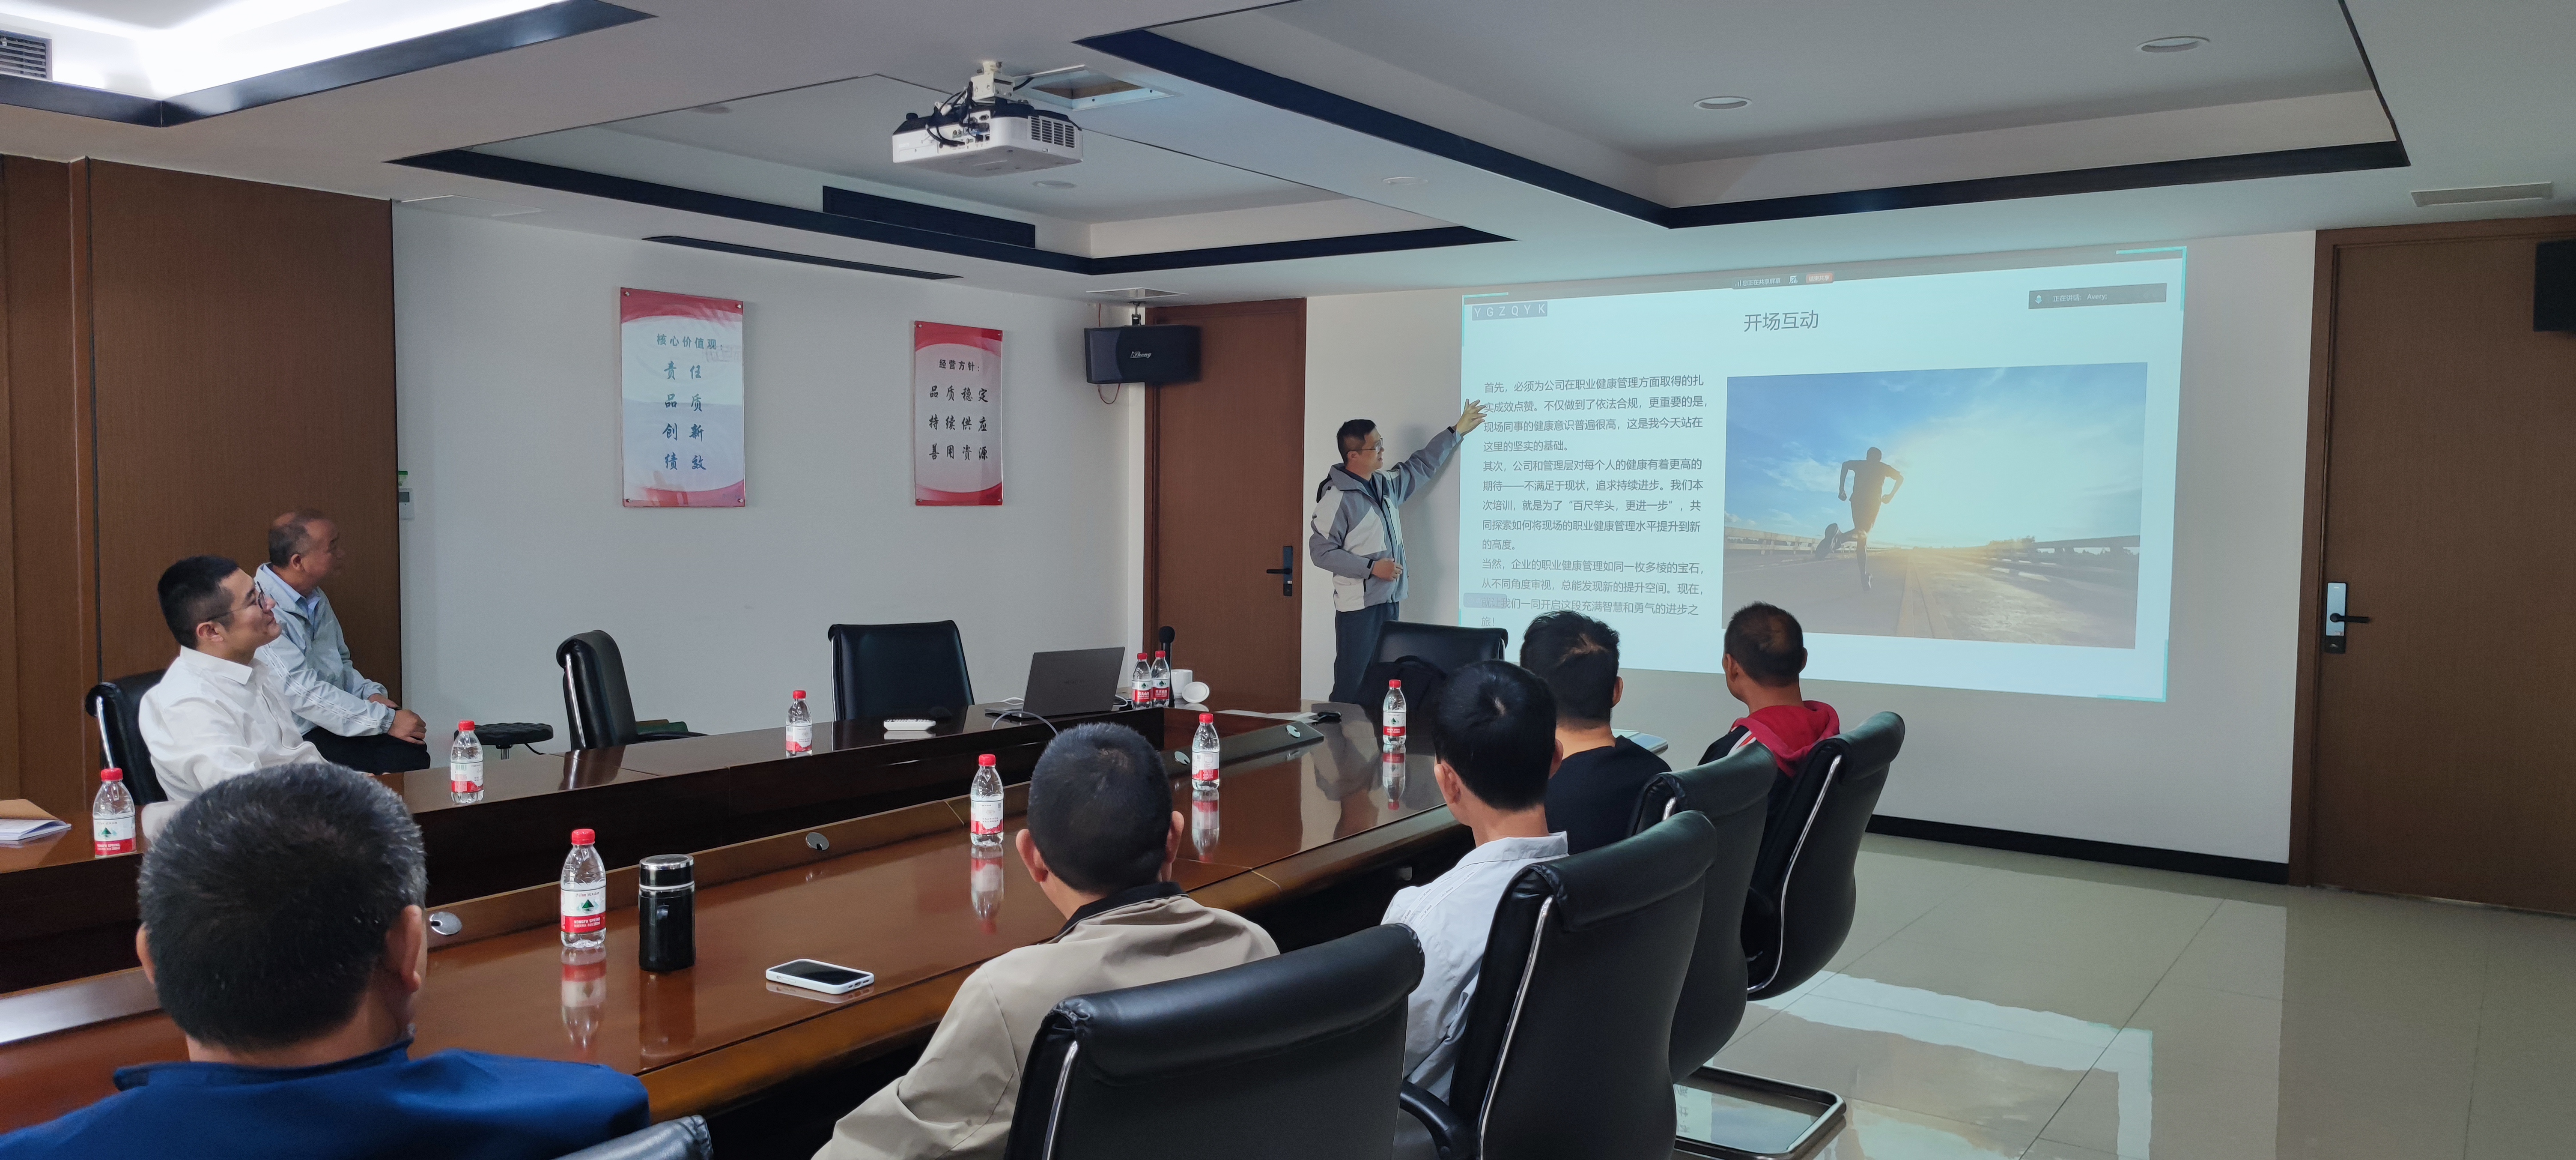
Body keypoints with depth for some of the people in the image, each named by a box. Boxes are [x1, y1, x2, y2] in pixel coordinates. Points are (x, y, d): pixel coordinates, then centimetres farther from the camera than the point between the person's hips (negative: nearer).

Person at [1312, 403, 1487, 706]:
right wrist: (1372, 567, -18)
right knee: (1352, 684, -8)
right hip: (1358, 605, -8)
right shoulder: (1337, 498, -14)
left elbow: (1421, 467, 26)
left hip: (1389, 601, 8)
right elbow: (1321, 552, -16)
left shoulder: (1386, 485, 10)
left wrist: (1457, 431, 27)